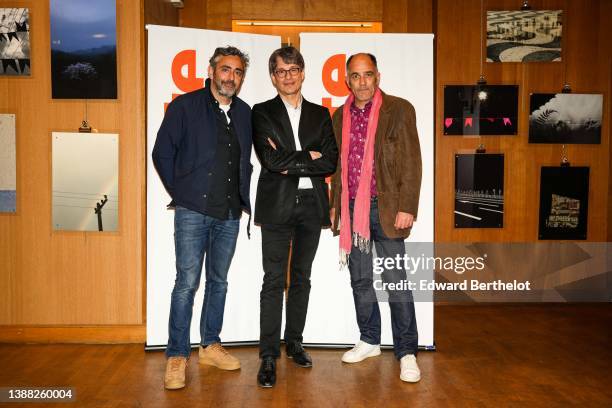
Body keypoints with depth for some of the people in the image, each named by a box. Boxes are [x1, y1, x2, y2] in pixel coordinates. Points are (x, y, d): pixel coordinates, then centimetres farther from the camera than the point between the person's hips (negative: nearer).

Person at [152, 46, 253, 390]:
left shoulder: (245, 113, 11)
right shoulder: (185, 106, -2)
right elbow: (162, 154, 0)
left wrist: (244, 199, 11)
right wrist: (181, 194, 0)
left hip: (230, 213, 5)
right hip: (193, 211, -4)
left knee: (219, 281, 13)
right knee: (187, 283, -4)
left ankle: (211, 346, 26)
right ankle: (177, 356, 8)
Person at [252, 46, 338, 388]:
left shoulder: (321, 114, 11)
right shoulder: (262, 113, 3)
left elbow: (330, 163, -1)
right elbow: (271, 160, -12)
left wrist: (290, 163, -9)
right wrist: (309, 157, -7)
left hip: (311, 204, 3)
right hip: (277, 205, -3)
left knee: (301, 278, 12)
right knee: (274, 280, -2)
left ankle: (295, 343, 26)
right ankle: (269, 357, 4)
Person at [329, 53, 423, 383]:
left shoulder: (399, 110, -3)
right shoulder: (339, 116, 12)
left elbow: (411, 162, -6)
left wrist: (406, 208, -13)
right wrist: (335, 205, 13)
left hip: (385, 208, -5)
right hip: (351, 209, 5)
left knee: (395, 281, -3)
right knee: (360, 279, 13)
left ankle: (406, 352, 9)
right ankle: (369, 340, 29)